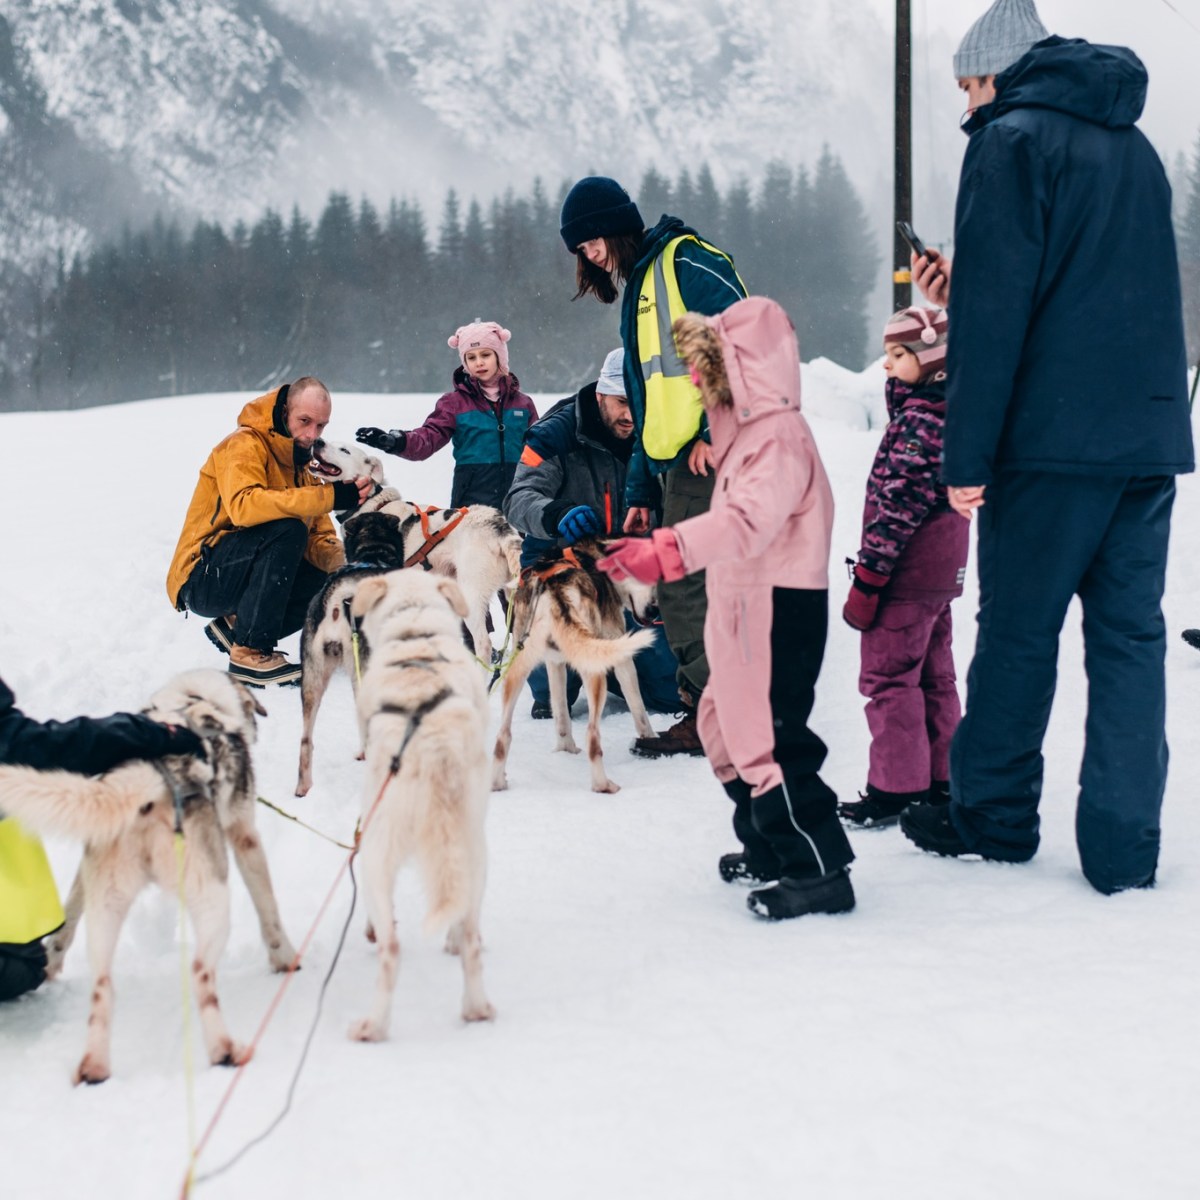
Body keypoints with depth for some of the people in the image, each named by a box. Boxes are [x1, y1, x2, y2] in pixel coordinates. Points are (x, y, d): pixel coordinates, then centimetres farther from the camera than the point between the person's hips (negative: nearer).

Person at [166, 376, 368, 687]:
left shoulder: (303, 463, 12)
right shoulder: (246, 445, -13)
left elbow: (319, 536, 7)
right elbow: (243, 505, -34)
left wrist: (339, 561, -19)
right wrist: (328, 497, -38)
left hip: (245, 575, 8)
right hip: (203, 578, -8)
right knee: (287, 529, -30)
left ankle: (235, 626, 5)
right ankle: (250, 654, -26)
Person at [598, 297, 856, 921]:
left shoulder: (779, 436, -17)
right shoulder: (747, 429, 17)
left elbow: (748, 520, -32)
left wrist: (668, 551, -41)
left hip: (780, 607, -11)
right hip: (745, 606, 11)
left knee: (769, 739, -11)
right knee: (728, 726, 18)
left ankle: (822, 871, -6)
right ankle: (768, 848, 32)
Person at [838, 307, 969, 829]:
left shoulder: (919, 418, -18)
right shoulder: (949, 410, 11)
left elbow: (900, 504, -22)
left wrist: (868, 577, -21)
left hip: (908, 571, -10)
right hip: (940, 570, 10)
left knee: (887, 674, -4)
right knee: (933, 676, 16)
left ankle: (893, 789, 0)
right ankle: (940, 779, 23)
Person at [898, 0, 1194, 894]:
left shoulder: (1012, 139, -5)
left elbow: (994, 310, -13)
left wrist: (967, 454, -12)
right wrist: (967, 294, 26)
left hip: (1053, 440, -7)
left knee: (1017, 630, 5)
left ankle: (994, 816, 17)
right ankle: (1124, 846, 4)